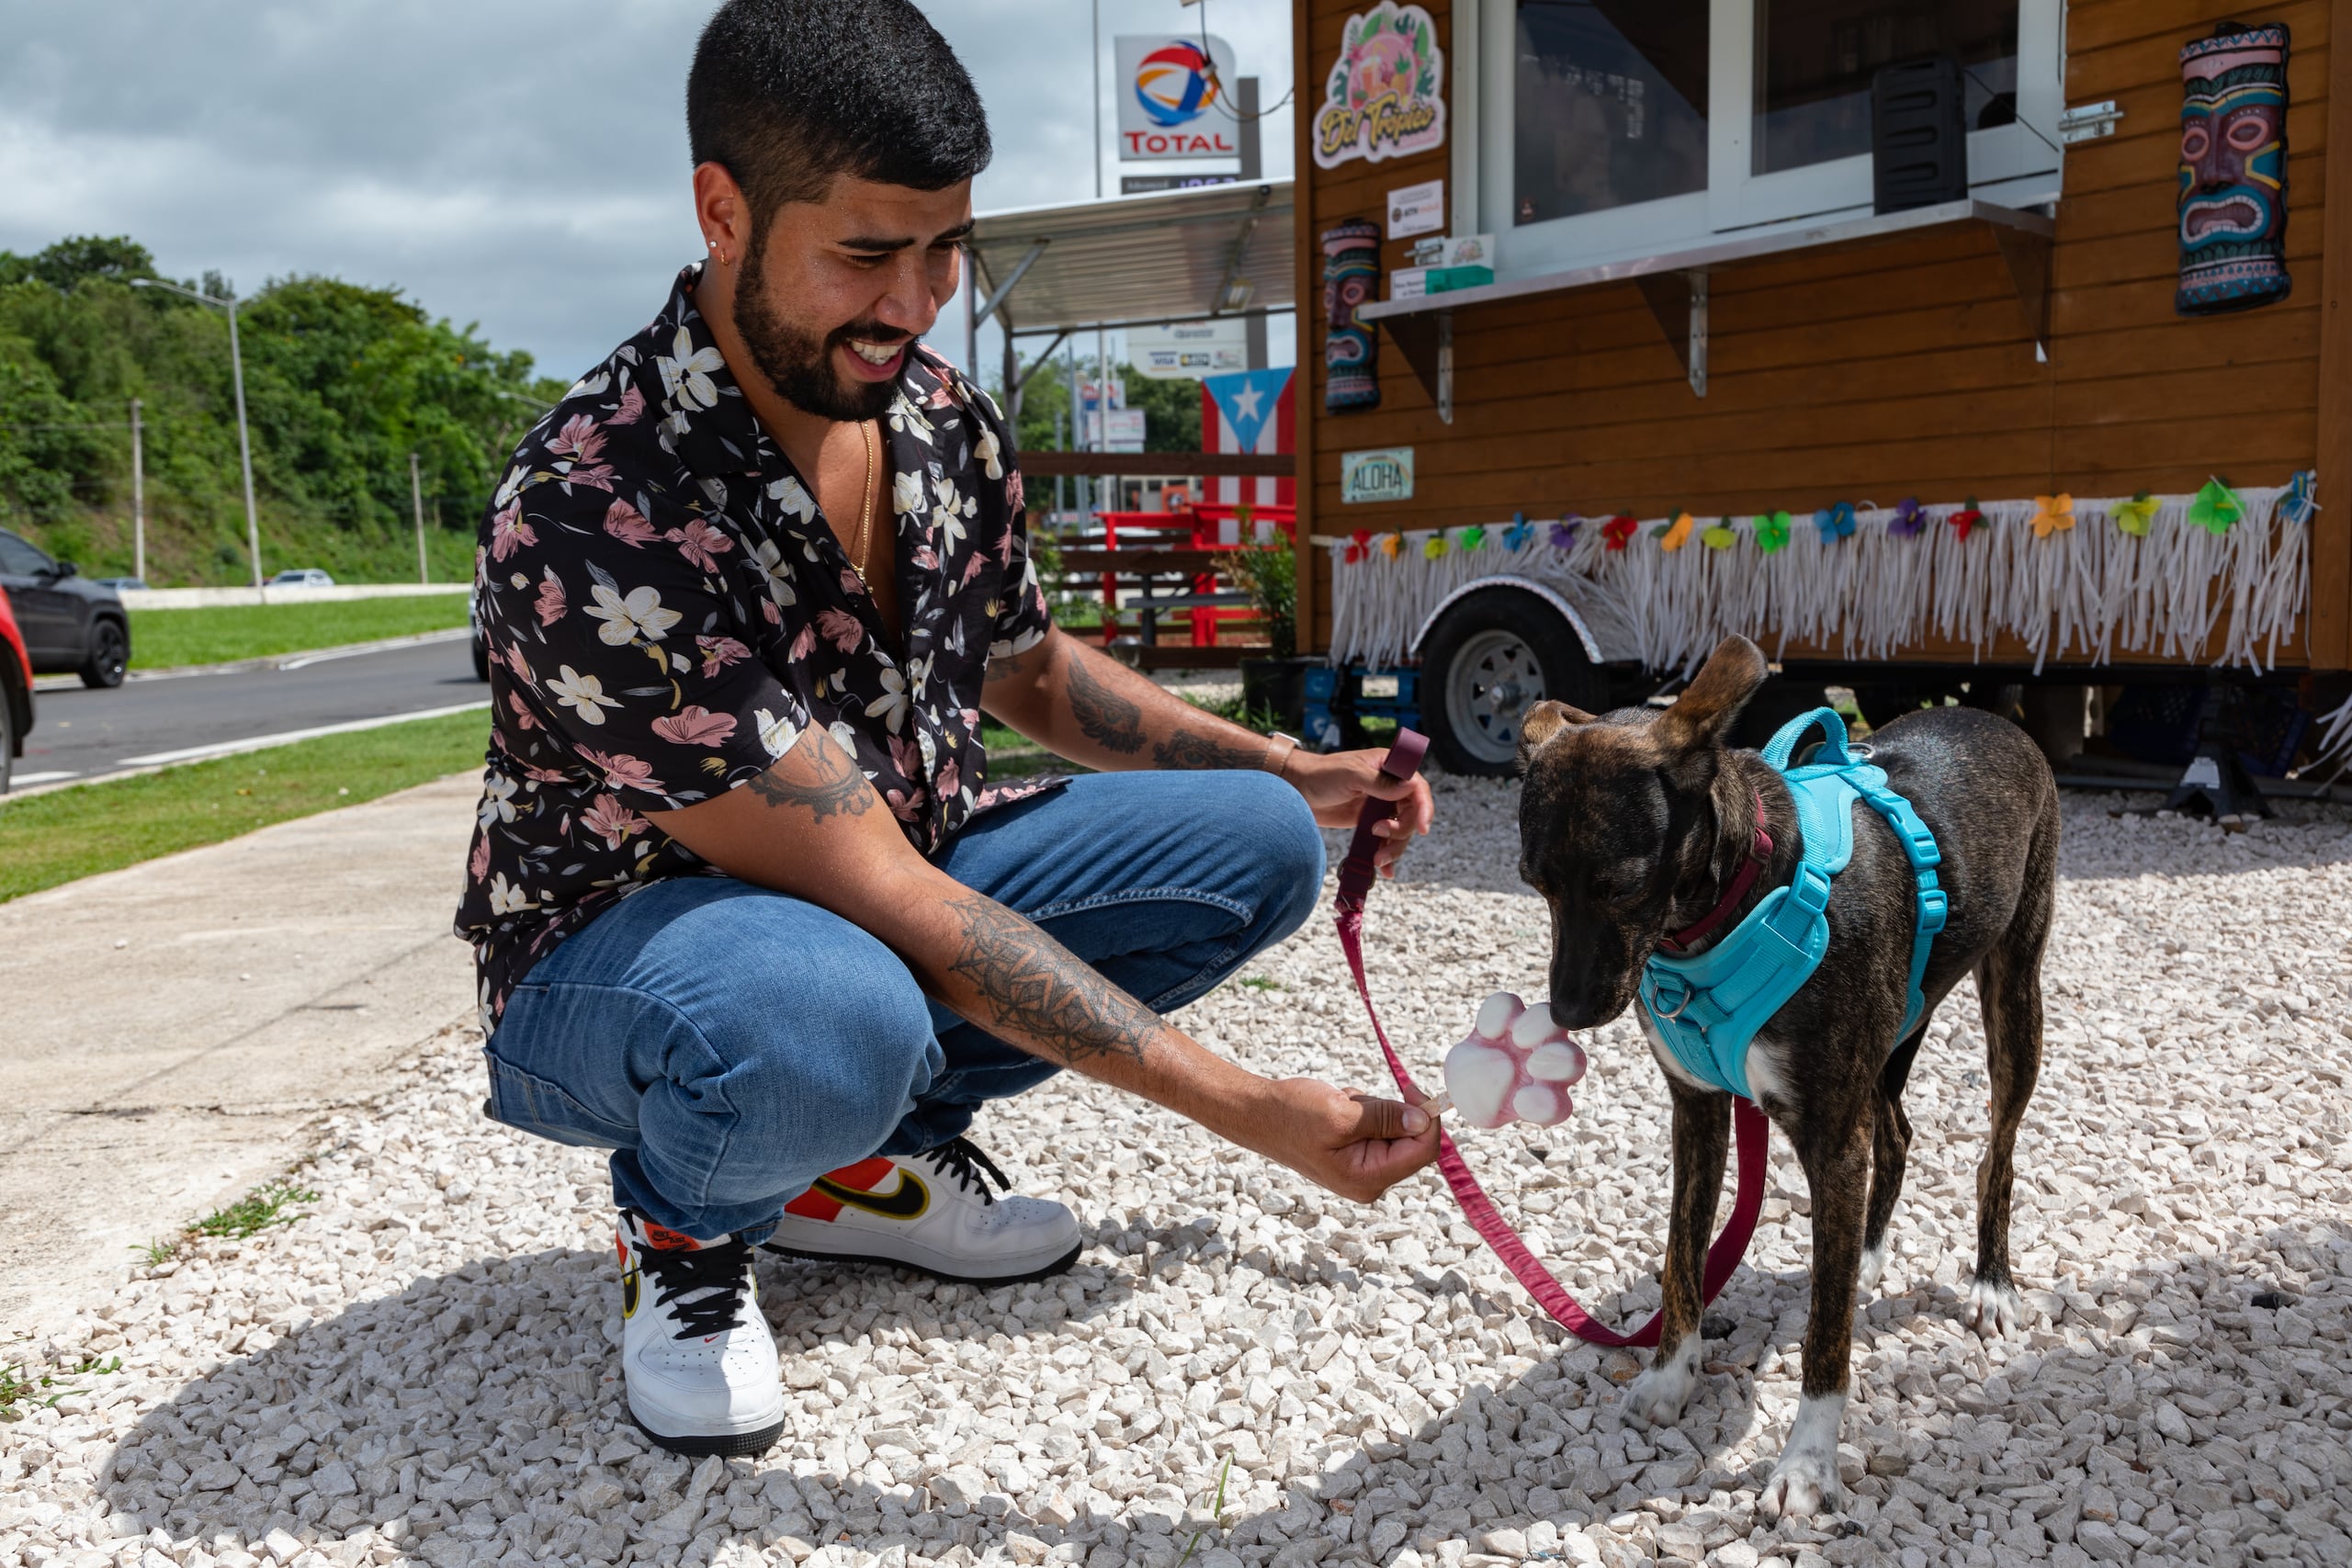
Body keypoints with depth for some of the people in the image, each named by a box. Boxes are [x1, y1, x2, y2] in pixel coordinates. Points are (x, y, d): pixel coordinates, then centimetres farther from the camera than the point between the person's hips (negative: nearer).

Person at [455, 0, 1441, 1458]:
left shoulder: (948, 422, -8)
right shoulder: (591, 516, -32)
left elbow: (1032, 669, 12)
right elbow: (877, 900, -33)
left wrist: (1288, 771, 0)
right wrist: (1246, 1107, -34)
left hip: (888, 873, 7)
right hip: (617, 947, -7)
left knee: (1256, 843, -4)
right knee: (828, 1023, -42)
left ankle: (873, 1154, 4)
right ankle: (683, 1226, -3)